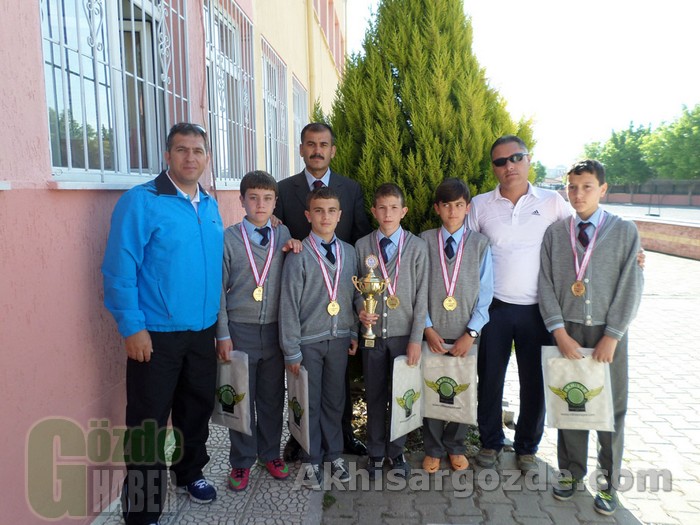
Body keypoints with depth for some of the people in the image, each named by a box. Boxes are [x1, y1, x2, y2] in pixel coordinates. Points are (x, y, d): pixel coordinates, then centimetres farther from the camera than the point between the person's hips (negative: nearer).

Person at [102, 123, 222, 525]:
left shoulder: (210, 206, 8)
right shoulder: (140, 202, -12)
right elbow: (119, 270, -14)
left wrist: (220, 324, 11)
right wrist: (132, 328, -17)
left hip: (203, 331, 6)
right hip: (156, 334, -6)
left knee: (198, 406, 20)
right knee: (147, 423, 6)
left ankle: (189, 473, 44)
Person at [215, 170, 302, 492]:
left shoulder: (284, 236, 4)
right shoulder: (228, 238, -4)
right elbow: (220, 289, -4)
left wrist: (294, 247, -7)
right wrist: (223, 334, -7)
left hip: (275, 330, 3)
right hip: (240, 330, -2)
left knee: (273, 397, 14)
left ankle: (270, 454, 33)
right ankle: (242, 461, 26)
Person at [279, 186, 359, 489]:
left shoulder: (348, 252, 3)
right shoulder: (299, 255, -10)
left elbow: (354, 295, 10)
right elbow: (289, 305, -10)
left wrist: (354, 333, 7)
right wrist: (292, 350, -9)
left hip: (339, 339, 4)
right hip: (309, 341, -3)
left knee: (335, 399, 16)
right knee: (309, 402, 9)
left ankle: (334, 454, 34)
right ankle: (312, 461, 27)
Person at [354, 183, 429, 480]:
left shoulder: (417, 247, -3)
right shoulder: (362, 246, 1)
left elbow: (421, 295, -4)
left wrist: (416, 338, -7)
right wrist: (361, 310, -12)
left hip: (404, 334, -1)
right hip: (373, 333, 1)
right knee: (375, 395, 11)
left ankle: (396, 452, 28)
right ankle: (376, 453, 29)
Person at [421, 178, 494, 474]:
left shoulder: (479, 244, -1)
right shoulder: (425, 241, -2)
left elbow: (485, 294, -2)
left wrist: (470, 333, -9)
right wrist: (428, 329, -7)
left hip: (465, 336, 1)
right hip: (433, 334, 0)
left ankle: (456, 447, 34)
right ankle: (433, 450, 29)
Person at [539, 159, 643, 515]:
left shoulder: (625, 231, -2)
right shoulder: (554, 233, 2)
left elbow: (631, 287, -5)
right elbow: (546, 286, -1)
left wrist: (611, 337, -10)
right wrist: (560, 332, -8)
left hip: (608, 333, -1)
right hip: (566, 331, 1)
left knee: (611, 408, 8)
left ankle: (608, 482, 26)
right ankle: (571, 471, 30)